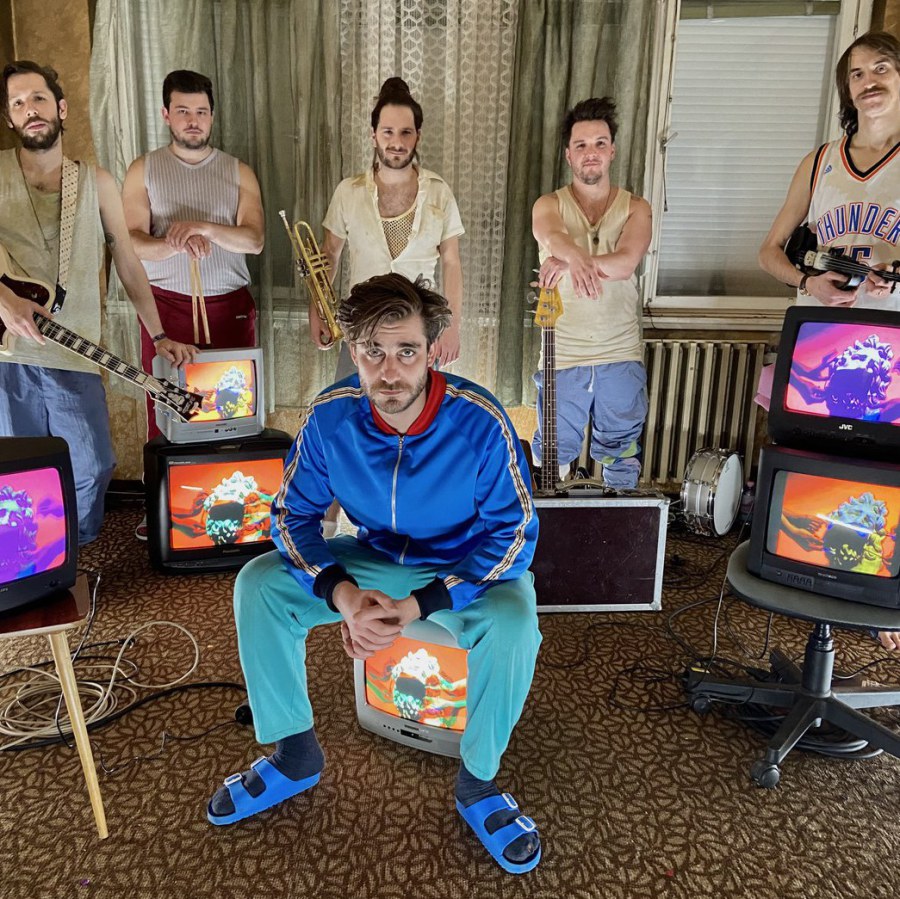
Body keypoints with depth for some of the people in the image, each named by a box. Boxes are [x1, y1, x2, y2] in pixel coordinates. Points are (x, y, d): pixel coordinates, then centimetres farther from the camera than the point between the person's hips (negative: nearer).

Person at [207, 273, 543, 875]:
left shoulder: (479, 420, -27)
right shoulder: (331, 416, -18)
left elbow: (515, 531, -22)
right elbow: (293, 513, -8)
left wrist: (419, 605, -32)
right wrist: (340, 593, -28)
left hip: (465, 570, -3)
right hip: (373, 559, 4)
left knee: (514, 622, -35)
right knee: (258, 585, -12)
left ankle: (478, 785, -6)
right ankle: (295, 757, 6)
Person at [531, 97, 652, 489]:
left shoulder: (636, 208, 4)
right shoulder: (549, 205, 2)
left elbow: (625, 263, -16)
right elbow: (552, 237, -24)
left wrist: (567, 263, -31)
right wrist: (577, 257, -47)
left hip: (622, 358, 1)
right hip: (562, 358, -1)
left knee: (622, 464, 12)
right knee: (552, 462, 8)